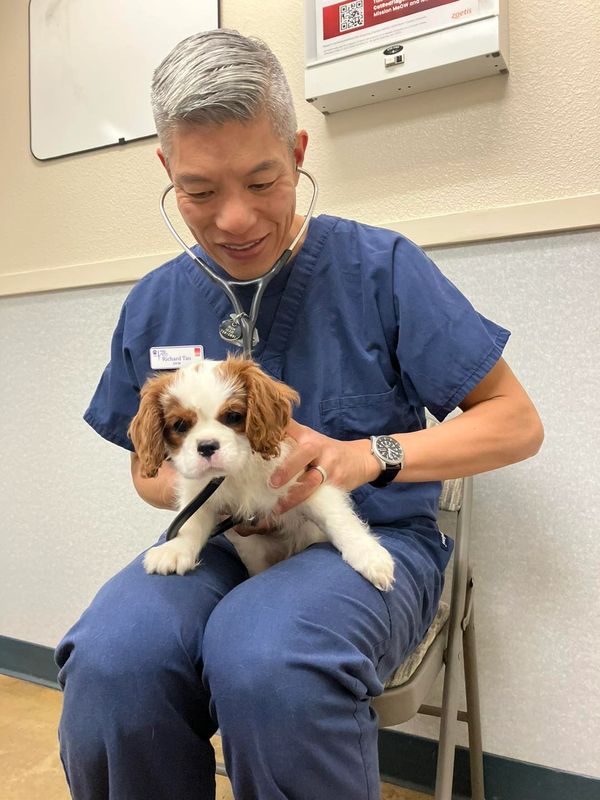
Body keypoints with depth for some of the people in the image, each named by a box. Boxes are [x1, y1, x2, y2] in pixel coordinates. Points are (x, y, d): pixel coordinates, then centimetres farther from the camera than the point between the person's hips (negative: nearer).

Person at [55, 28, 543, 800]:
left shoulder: (379, 266, -6)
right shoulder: (154, 304, 6)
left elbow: (517, 423, -3)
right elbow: (148, 466, 18)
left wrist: (369, 456, -19)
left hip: (371, 538, -2)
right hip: (216, 544, 3)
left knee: (262, 658, -35)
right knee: (109, 662, -29)